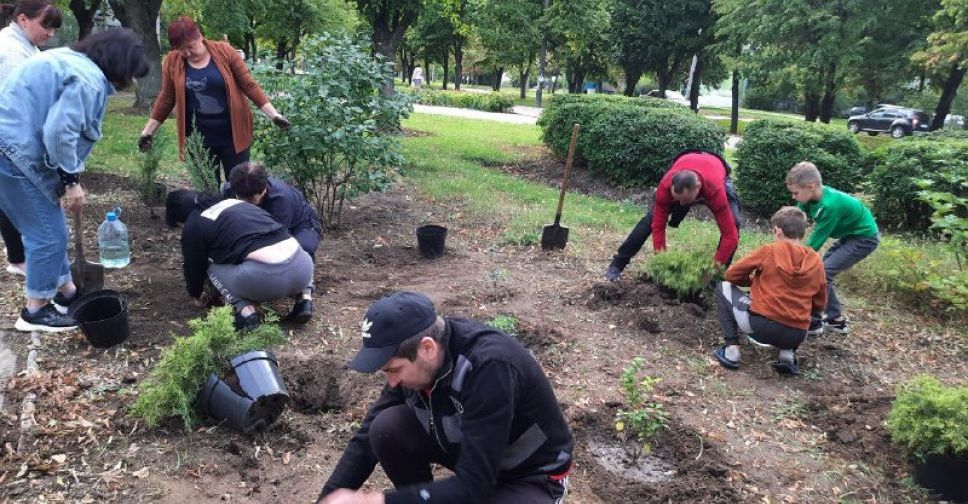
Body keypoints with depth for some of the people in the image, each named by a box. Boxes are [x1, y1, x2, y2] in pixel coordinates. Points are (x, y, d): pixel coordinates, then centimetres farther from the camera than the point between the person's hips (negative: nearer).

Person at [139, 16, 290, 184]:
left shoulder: (224, 51, -8)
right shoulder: (171, 61, -2)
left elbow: (249, 85, -4)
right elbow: (166, 99, 7)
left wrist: (273, 114, -9)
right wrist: (148, 131, 8)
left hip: (232, 133, -2)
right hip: (199, 138, 2)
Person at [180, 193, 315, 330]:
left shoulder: (193, 225, 12)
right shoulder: (235, 202, 30)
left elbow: (194, 266, 23)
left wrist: (196, 296, 42)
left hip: (265, 276, -6)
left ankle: (245, 310, 2)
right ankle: (303, 299, 15)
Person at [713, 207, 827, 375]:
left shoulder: (769, 250, -1)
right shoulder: (816, 261, 8)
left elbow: (731, 275, 8)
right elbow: (819, 305, 16)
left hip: (760, 325, -4)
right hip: (796, 336, 4)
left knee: (724, 288, 18)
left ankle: (732, 349, 6)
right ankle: (788, 354, 11)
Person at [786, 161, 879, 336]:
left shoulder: (830, 205, -35)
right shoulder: (811, 197, -11)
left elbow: (815, 242, -29)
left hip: (864, 238, -9)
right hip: (850, 235, 9)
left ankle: (814, 321, -2)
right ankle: (836, 319, 19)